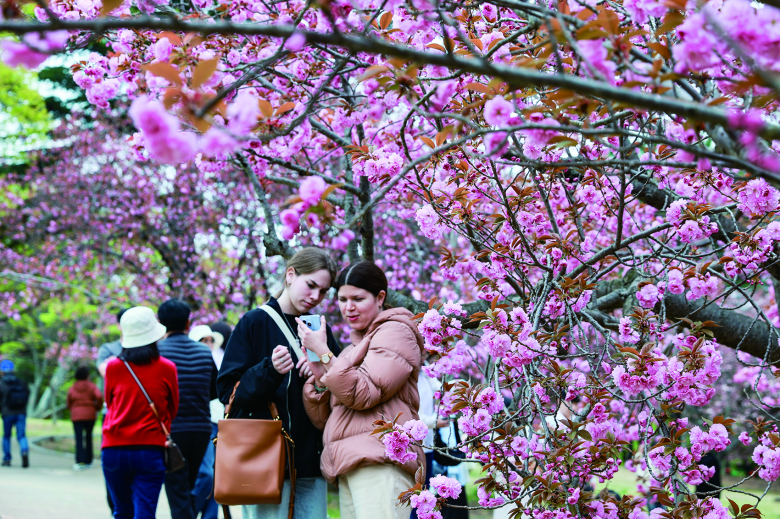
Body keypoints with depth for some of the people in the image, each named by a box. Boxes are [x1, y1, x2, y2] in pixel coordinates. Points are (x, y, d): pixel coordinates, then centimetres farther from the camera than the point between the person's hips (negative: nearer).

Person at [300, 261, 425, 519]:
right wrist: (318, 375, 5)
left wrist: (323, 352, -5)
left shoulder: (395, 331, 5)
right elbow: (323, 420, 21)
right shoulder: (353, 348, 28)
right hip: (349, 469, 8)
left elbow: (363, 394, -9)